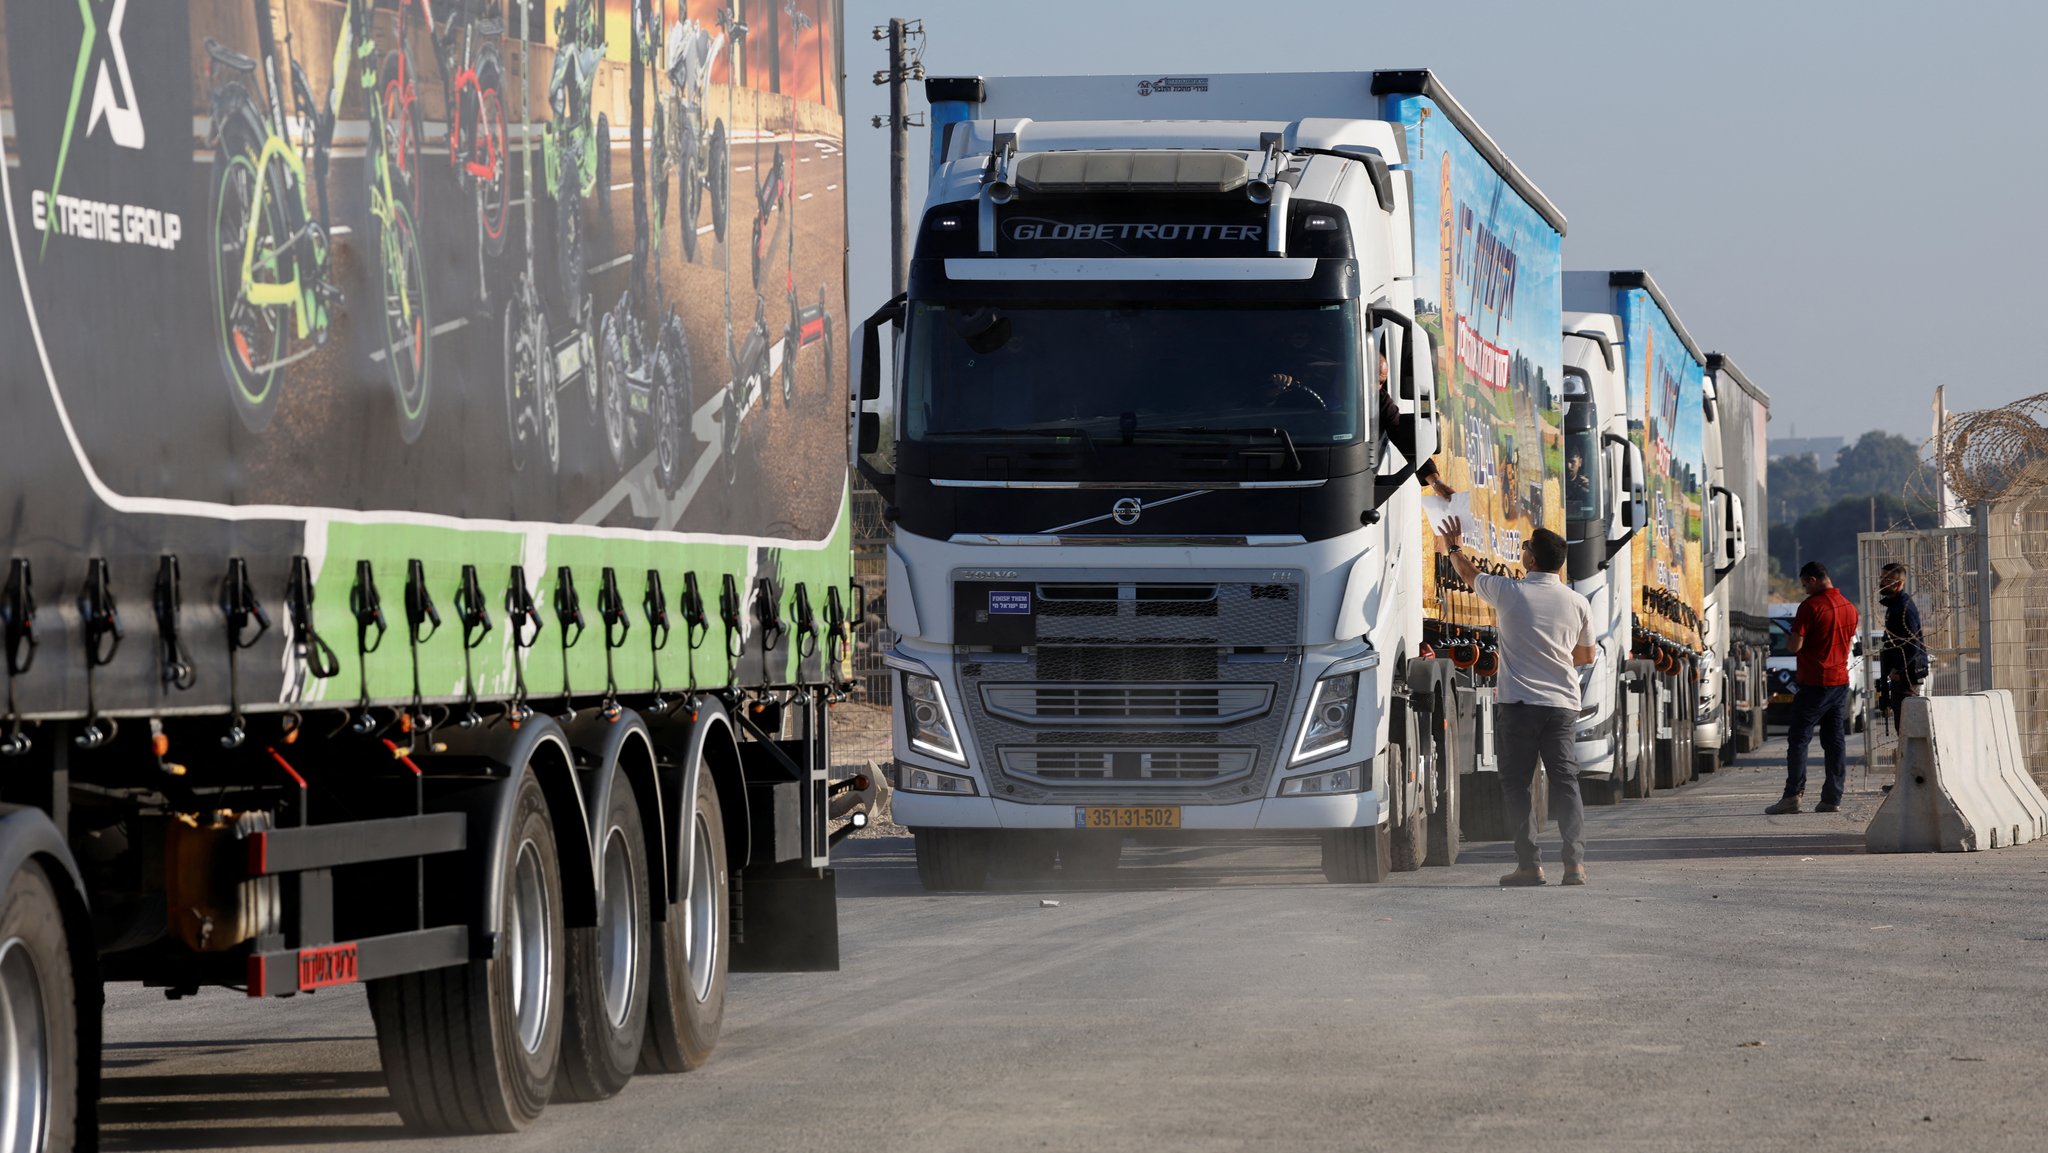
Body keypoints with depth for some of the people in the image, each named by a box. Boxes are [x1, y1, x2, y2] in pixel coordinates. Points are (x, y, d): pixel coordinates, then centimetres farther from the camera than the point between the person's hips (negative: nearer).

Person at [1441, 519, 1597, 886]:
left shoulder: (1510, 592, -5)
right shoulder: (1578, 603, 4)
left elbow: (1469, 573, 16)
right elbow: (1587, 656, 17)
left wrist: (1455, 548, 36)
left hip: (1519, 703, -3)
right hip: (1563, 704, 3)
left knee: (1517, 783, 3)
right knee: (1565, 782, 4)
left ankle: (1530, 864, -2)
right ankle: (1575, 862, -7)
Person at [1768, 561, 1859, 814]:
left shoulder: (1810, 606, -13)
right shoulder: (1849, 608, 11)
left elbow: (1795, 646, -15)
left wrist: (1787, 638, 5)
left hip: (1813, 682, -7)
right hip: (1841, 681, 7)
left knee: (1798, 739, -4)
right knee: (1834, 740, 7)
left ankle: (1793, 795, -10)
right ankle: (1832, 798, 5)